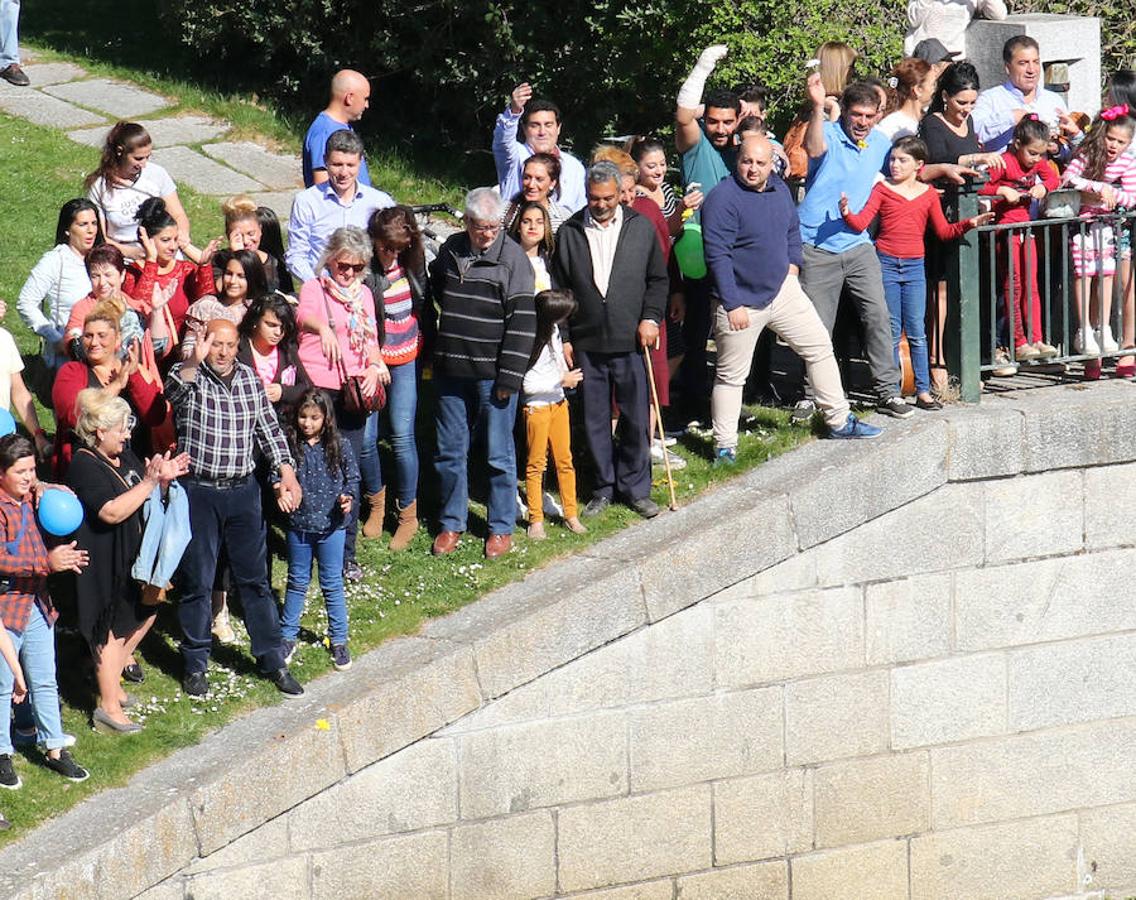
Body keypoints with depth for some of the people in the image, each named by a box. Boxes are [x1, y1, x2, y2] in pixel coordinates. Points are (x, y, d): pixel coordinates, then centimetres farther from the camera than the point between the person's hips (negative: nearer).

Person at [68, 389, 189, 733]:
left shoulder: (124, 456, 6)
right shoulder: (84, 466, -21)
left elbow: (147, 500, 16)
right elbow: (111, 511, -31)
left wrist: (164, 478, -4)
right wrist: (149, 481, -31)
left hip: (133, 557, 9)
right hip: (104, 565, -9)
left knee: (143, 615, 21)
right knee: (113, 630, -3)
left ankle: (111, 680, 36)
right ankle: (108, 708, 6)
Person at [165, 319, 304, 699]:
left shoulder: (250, 379, 7)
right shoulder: (187, 376, -7)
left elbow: (269, 428, 13)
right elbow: (174, 388, -31)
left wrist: (287, 473, 4)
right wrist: (194, 361, -51)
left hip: (243, 492, 3)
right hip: (198, 493, -3)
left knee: (254, 579, 10)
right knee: (196, 582, 4)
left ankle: (272, 660, 18)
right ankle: (195, 664, 16)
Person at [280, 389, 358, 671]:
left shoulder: (339, 448, -6)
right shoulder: (290, 446, -6)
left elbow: (353, 478, 2)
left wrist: (348, 497, -17)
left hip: (331, 526, -1)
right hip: (299, 525, 1)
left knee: (332, 584, 8)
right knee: (297, 582, 15)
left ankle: (339, 640, 20)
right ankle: (288, 635, 26)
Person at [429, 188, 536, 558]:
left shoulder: (512, 257, -10)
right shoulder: (450, 250, 5)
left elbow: (522, 320, -12)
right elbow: (437, 288, 26)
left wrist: (509, 377, -15)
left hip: (493, 374, -5)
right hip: (451, 372, 5)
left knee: (499, 454, 4)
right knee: (449, 451, 11)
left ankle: (501, 527, 16)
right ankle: (452, 523, 24)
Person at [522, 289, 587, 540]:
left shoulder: (553, 331, 2)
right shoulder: (533, 342, -23)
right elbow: (528, 385, -23)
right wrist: (561, 381, -21)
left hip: (558, 403, 8)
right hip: (537, 407, -8)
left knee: (564, 460, 10)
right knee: (536, 463, 2)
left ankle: (571, 514, 17)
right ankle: (536, 520, 9)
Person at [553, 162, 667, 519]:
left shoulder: (641, 227, 5)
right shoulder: (570, 232, 4)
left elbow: (658, 279, 11)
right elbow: (559, 290, 8)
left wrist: (651, 317, -3)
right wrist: (563, 338, 3)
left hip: (631, 342, 0)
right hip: (587, 343, 1)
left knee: (636, 419, 2)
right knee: (595, 420, 6)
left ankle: (636, 488, 14)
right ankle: (603, 488, 18)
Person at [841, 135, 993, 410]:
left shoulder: (928, 194, 9)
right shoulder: (882, 189, 1)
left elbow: (943, 231, 13)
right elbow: (862, 222, -9)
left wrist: (968, 224, -2)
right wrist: (847, 214, -29)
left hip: (914, 266, 1)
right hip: (886, 264, -1)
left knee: (917, 332, 1)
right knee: (891, 333, 2)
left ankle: (923, 391, 5)